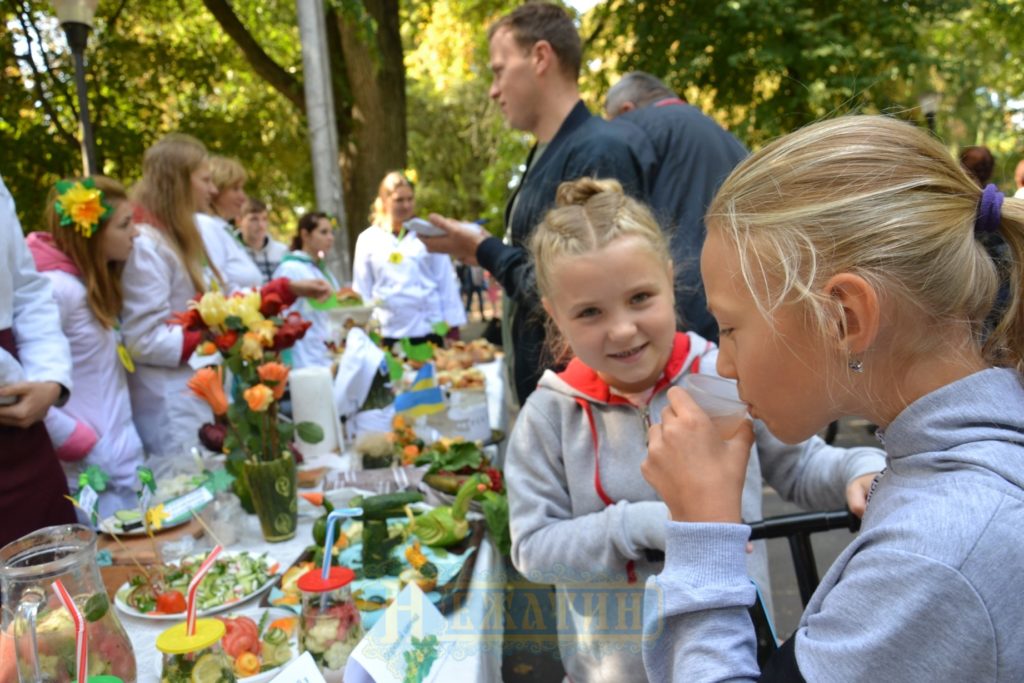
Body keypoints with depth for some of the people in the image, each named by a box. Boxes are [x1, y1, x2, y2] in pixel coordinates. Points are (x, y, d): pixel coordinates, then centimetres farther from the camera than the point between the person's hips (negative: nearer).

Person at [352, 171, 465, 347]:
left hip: (429, 330, 0)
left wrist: (452, 326, 2)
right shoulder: (368, 240, 4)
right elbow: (362, 290, 7)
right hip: (388, 333, 0)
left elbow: (447, 282, 4)